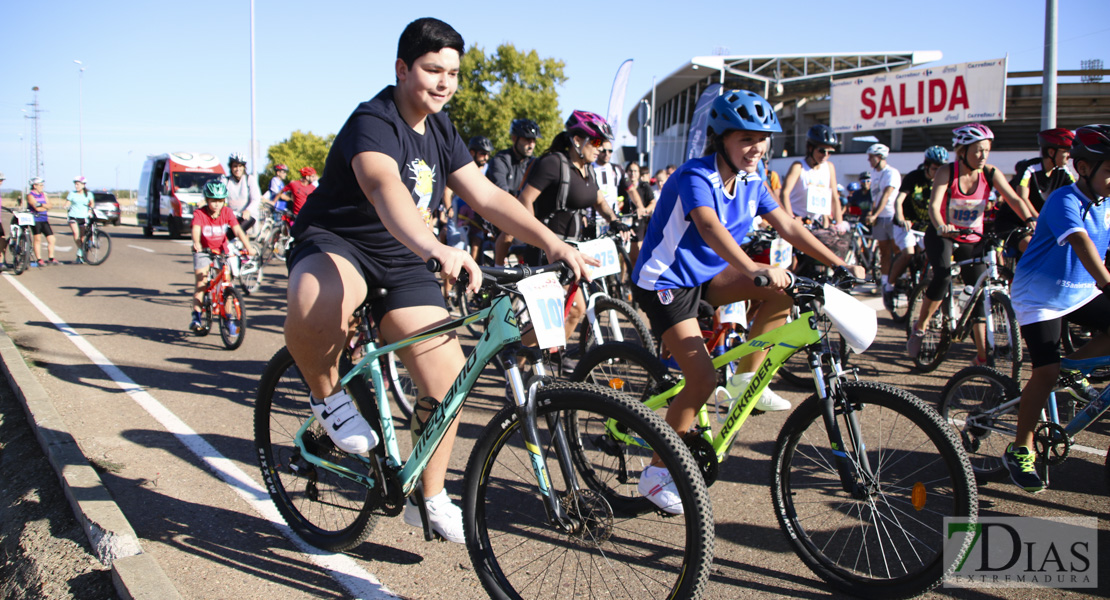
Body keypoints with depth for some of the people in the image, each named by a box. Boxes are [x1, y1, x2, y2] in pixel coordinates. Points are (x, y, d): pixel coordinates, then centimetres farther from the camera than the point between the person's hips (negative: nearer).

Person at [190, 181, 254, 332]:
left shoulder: (227, 212, -10)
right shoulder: (199, 214, -17)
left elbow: (237, 230, -18)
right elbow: (196, 230, -34)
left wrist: (248, 247, -32)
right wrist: (196, 244, -55)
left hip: (221, 251, 2)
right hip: (203, 251, -2)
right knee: (201, 282, -14)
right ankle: (196, 317, -8)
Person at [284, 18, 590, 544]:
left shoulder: (440, 131, 6)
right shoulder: (373, 122, -19)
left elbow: (487, 196, 0)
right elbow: (384, 187, -41)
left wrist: (552, 243, -14)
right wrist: (437, 250, -61)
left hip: (399, 262, 7)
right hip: (334, 244, -6)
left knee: (447, 372, -8)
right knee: (316, 304, -43)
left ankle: (430, 499, 12)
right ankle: (327, 396, -10)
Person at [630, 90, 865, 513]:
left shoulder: (750, 182, 1)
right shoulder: (696, 177, -24)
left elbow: (788, 226, 0)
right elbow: (710, 228, -42)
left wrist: (838, 264, -8)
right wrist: (753, 268, -58)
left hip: (705, 274, 7)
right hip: (664, 282, -7)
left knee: (784, 288, -14)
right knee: (703, 380, -17)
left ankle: (746, 379, 2)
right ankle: (656, 474, -1)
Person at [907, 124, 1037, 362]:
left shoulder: (990, 174, -9)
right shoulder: (946, 173, -17)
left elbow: (1014, 199, -19)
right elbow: (934, 205, -30)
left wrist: (1030, 219, -38)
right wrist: (941, 227, -50)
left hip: (971, 239, 3)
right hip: (942, 235, -3)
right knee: (942, 277, -30)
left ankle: (982, 356, 7)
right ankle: (919, 329, -9)